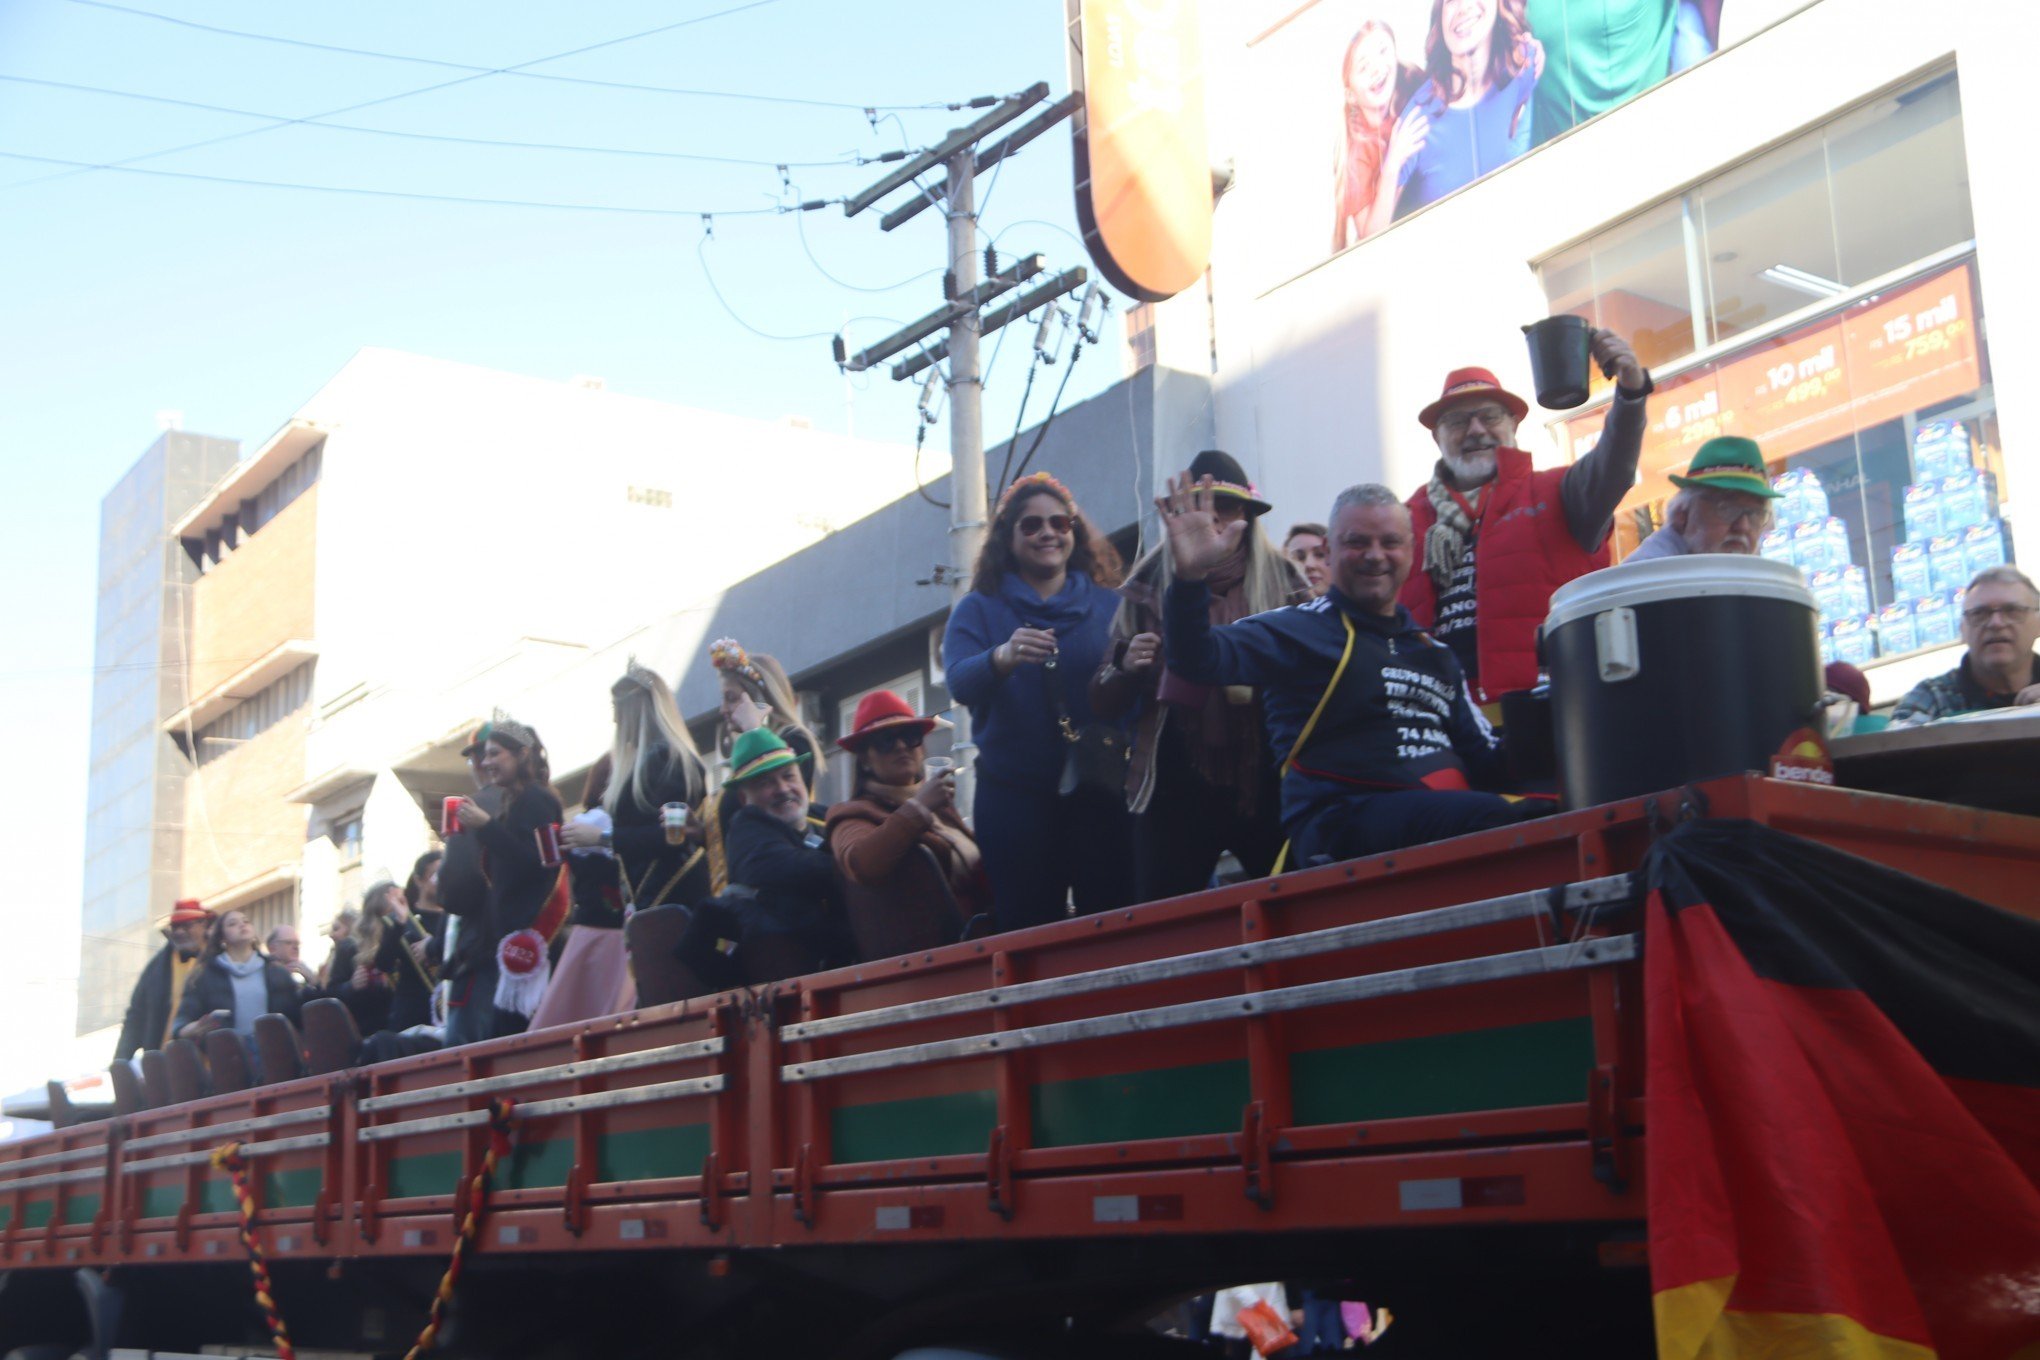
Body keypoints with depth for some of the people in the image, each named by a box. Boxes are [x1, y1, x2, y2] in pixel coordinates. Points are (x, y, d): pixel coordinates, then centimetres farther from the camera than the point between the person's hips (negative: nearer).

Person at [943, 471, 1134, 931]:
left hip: (1100, 790, 1)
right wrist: (1002, 658, -31)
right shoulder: (979, 609, 8)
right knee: (1026, 928, -2)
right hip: (1015, 795, -1)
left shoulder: (1109, 605, 11)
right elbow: (959, 682, -10)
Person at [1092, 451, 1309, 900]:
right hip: (1175, 789, 0)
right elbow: (1103, 703, 9)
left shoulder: (1282, 580, 6)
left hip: (1265, 784, 0)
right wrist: (1126, 666, -13)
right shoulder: (1149, 587, 8)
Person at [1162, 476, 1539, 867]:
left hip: (1450, 812, 6)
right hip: (1339, 820, -6)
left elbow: (1484, 756, 28)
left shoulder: (1435, 652, 28)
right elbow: (1201, 658, -8)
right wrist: (1191, 576, -25)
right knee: (1496, 819, -33)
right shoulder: (1299, 630, 8)